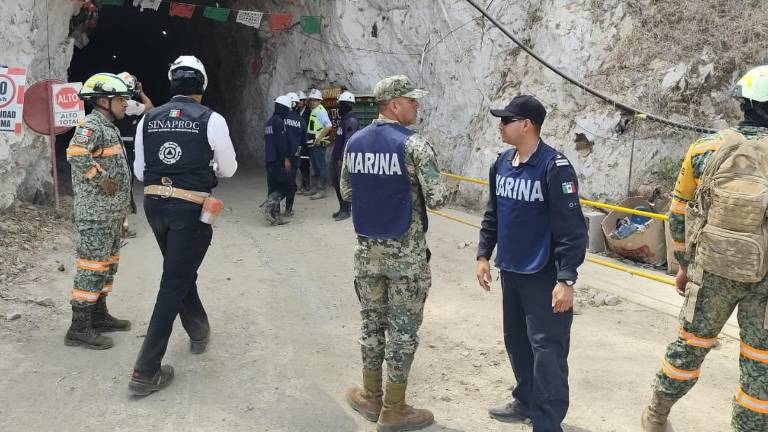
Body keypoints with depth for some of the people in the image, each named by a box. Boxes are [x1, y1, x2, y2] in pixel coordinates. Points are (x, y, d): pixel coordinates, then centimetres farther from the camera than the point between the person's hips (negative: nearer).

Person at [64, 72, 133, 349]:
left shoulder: (109, 127, 18)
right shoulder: (92, 125, -14)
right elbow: (76, 154, -33)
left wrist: (121, 206, 18)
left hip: (111, 212, 10)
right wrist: (101, 179, -22)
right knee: (92, 266, -6)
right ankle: (79, 328, 0)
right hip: (96, 213, -10)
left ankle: (99, 316, 28)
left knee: (107, 264, 16)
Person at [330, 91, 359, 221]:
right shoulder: (343, 119, 17)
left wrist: (342, 158, -21)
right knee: (336, 182, 14)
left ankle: (346, 210, 3)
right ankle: (342, 208, 25)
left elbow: (349, 141, -19)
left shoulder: (351, 120, -13)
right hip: (336, 157, 10)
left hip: (343, 158, -10)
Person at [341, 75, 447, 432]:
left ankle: (370, 397, 29)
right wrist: (416, 189, 3)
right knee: (402, 327, 5)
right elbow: (438, 200, -17)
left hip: (367, 248, 6)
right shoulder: (414, 144, -16)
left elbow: (346, 193, 12)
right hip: (406, 251, -6)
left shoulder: (354, 142, 4)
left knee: (372, 321, 17)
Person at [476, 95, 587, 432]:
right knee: (516, 341, 19)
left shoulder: (555, 166, -16)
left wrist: (566, 279, -21)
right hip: (510, 271, 8)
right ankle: (526, 401, 38)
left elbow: (571, 228, -18)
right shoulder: (501, 164, 6)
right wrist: (484, 255, 12)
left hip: (544, 275, -7)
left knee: (547, 350, -3)